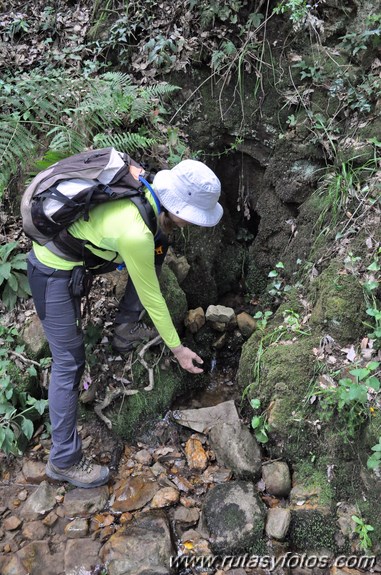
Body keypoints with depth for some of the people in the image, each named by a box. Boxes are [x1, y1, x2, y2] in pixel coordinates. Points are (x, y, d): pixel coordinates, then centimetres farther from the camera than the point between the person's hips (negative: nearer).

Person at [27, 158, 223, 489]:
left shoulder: (149, 189, -12)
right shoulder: (135, 234, -34)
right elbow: (150, 295, -21)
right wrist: (177, 348, -10)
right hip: (53, 271, -8)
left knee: (156, 250, 8)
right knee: (69, 363, -3)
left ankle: (126, 329, 21)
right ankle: (64, 461, 11)